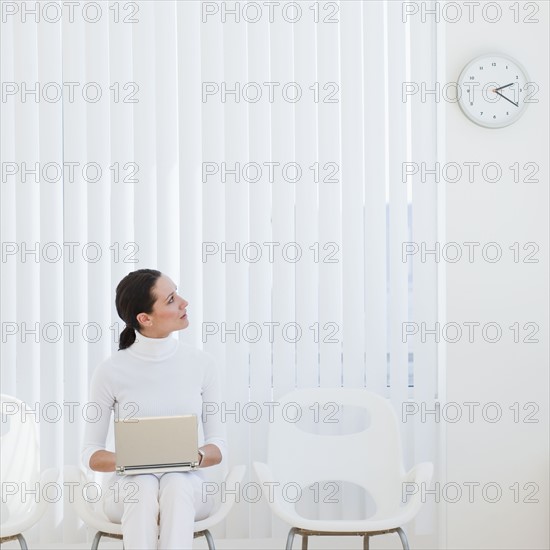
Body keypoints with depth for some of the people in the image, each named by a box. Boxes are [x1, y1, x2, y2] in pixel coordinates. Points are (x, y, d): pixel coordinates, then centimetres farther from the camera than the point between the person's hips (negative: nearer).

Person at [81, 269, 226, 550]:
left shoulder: (201, 362, -1)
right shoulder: (110, 371, -6)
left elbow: (218, 446, 2)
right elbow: (91, 454, -1)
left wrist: (196, 457, -21)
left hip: (186, 485, 1)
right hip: (129, 487, -1)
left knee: (175, 484, -35)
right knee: (143, 486, -36)